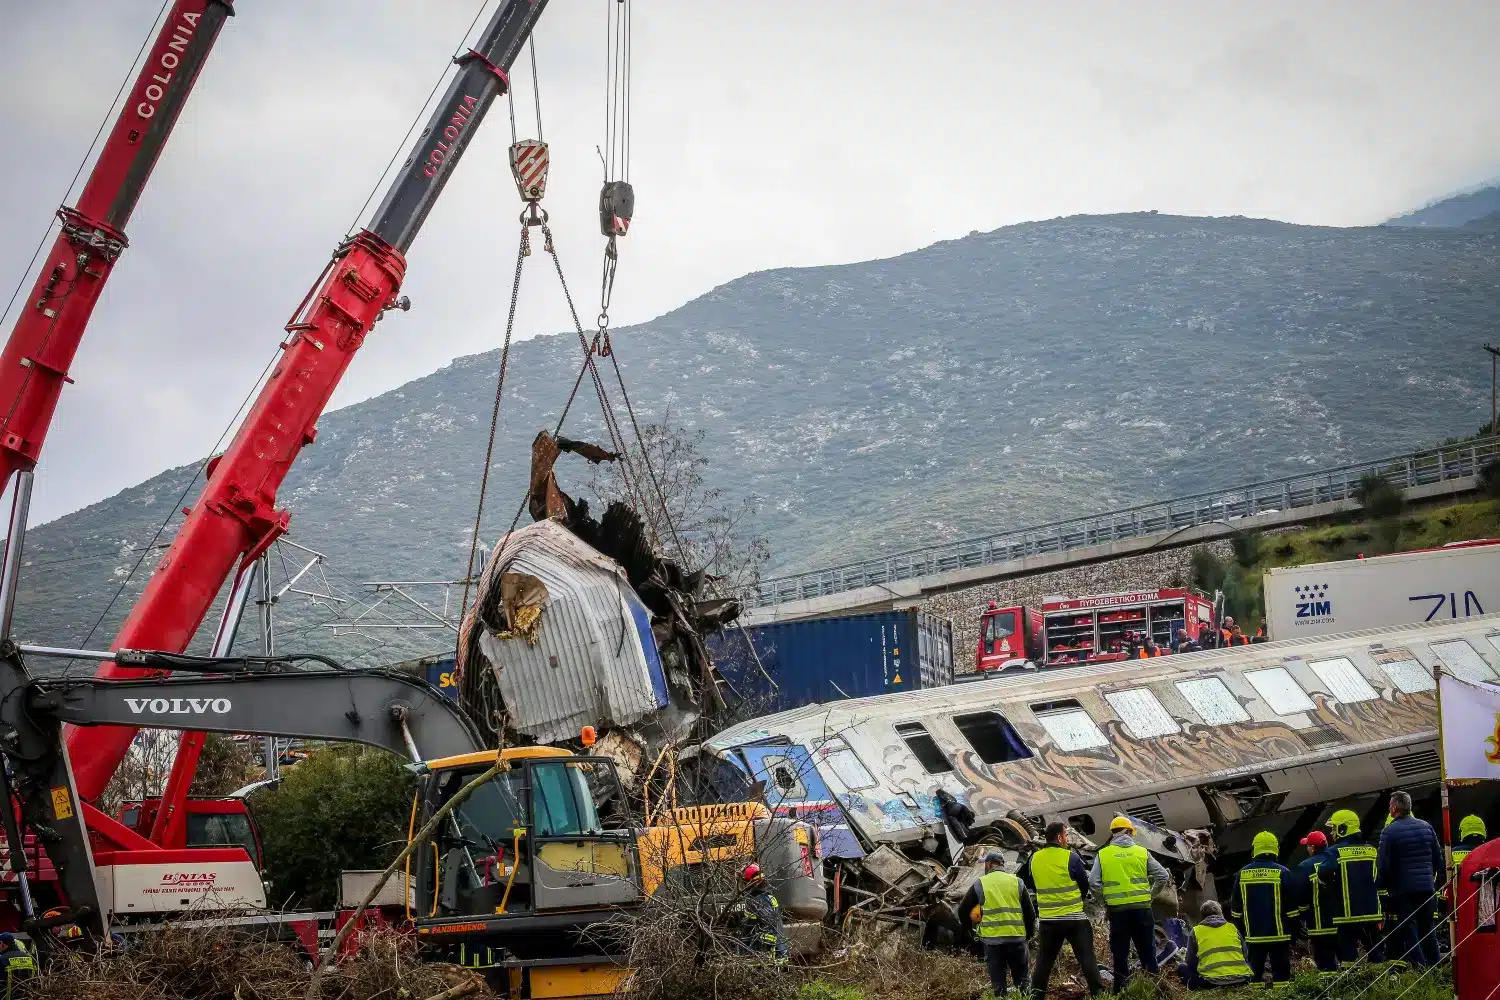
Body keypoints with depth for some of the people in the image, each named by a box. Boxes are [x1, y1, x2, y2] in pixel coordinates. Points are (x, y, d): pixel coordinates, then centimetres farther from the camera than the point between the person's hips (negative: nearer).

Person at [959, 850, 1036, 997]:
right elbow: (1030, 913, 7)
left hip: (992, 939, -1)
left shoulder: (980, 884, 2)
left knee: (998, 981, 6)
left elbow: (963, 910, 8)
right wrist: (1027, 934, 21)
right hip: (1017, 937, 1)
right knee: (1022, 977, 12)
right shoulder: (1017, 882, 6)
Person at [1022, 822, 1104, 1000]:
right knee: (1086, 957, 2)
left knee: (1044, 959, 11)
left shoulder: (1034, 859, 1)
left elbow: (1031, 885, 14)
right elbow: (1085, 885, -1)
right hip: (1074, 918, -4)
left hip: (1047, 919, 4)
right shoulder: (1070, 858, -11)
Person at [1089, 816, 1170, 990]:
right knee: (1147, 951, 10)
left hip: (1117, 910, 0)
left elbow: (1093, 882, -5)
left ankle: (1122, 990, 9)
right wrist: (1150, 893, 13)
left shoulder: (1102, 854, 1)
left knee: (1120, 953, 7)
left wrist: (1108, 896, 9)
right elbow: (1163, 876, 1)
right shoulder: (1142, 852, 2)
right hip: (1142, 908, 0)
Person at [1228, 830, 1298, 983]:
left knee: (1255, 972, 8)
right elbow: (1292, 907, -4)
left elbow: (1235, 908, 10)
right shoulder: (1282, 873, -6)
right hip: (1279, 935, -2)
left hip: (1253, 936, 2)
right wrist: (1294, 930, 5)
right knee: (1281, 971, 0)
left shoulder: (1243, 874, 3)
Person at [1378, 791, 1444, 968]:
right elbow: (1438, 858, 11)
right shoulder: (1426, 827, 6)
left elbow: (1383, 865, -12)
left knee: (1408, 931, -1)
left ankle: (1419, 968, -8)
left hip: (1402, 889, -5)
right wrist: (1437, 882, 21)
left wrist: (1384, 886, 1)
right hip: (1427, 887, 5)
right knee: (1427, 929, 13)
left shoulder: (1389, 832, -10)